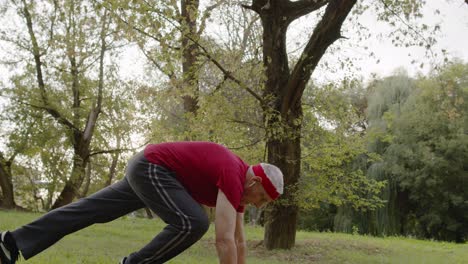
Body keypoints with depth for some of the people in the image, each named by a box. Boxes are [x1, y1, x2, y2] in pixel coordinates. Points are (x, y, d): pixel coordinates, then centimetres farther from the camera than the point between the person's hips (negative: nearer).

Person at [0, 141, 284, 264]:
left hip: (145, 170, 10)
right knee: (193, 223, -22)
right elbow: (225, 240, -27)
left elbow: (239, 240, 14)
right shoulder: (234, 179, -20)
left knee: (92, 209, 11)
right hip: (151, 168, -10)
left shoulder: (242, 182, 8)